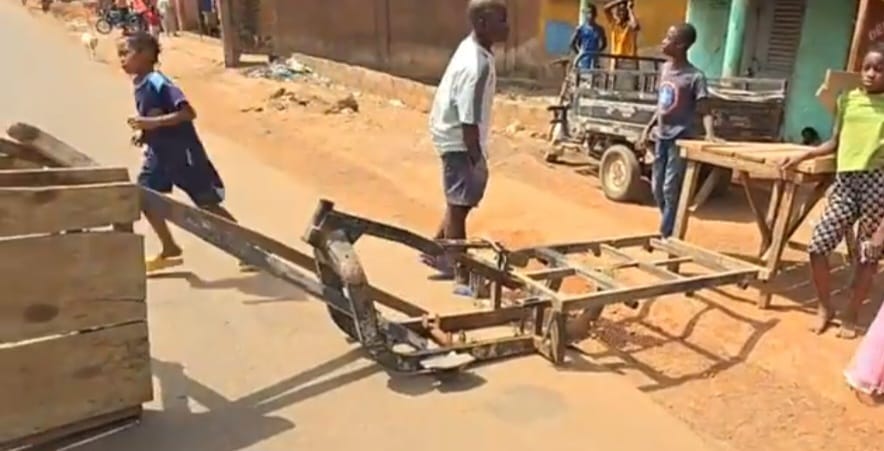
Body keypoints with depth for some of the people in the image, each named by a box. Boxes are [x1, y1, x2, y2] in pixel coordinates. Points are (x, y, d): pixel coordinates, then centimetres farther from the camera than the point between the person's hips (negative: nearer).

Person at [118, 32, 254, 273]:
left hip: (182, 153, -9)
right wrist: (144, 133, 5)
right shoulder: (139, 85, 7)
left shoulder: (158, 83, -21)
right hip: (159, 153, 9)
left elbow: (188, 113, -29)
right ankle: (170, 250, 23)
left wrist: (153, 122, -34)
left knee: (208, 204, -2)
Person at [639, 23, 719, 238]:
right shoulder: (665, 68, 8)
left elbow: (704, 111, -17)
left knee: (671, 190, -6)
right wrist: (648, 128, 15)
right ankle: (670, 232, 28)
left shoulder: (695, 76, -14)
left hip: (681, 139, -8)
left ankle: (667, 238, 4)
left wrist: (709, 134, -34)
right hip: (662, 137, 8)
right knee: (657, 188, 13)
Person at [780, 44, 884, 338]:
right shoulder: (847, 100, 11)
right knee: (818, 246, -3)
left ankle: (850, 315, 21)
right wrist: (802, 156, 7)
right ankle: (825, 307, 18)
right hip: (845, 180, 3)